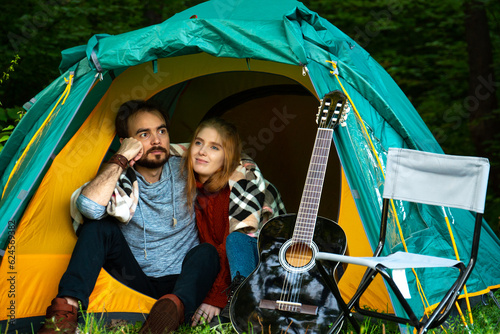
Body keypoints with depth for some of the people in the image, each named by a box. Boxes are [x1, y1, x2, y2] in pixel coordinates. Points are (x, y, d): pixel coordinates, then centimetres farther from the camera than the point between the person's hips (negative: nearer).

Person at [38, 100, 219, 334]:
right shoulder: (119, 179, -6)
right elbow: (89, 207, -31)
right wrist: (121, 159, -23)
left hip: (182, 282, 0)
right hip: (135, 280, 0)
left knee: (206, 253, -30)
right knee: (100, 226, -21)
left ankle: (175, 307, -59)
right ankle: (66, 310, -36)